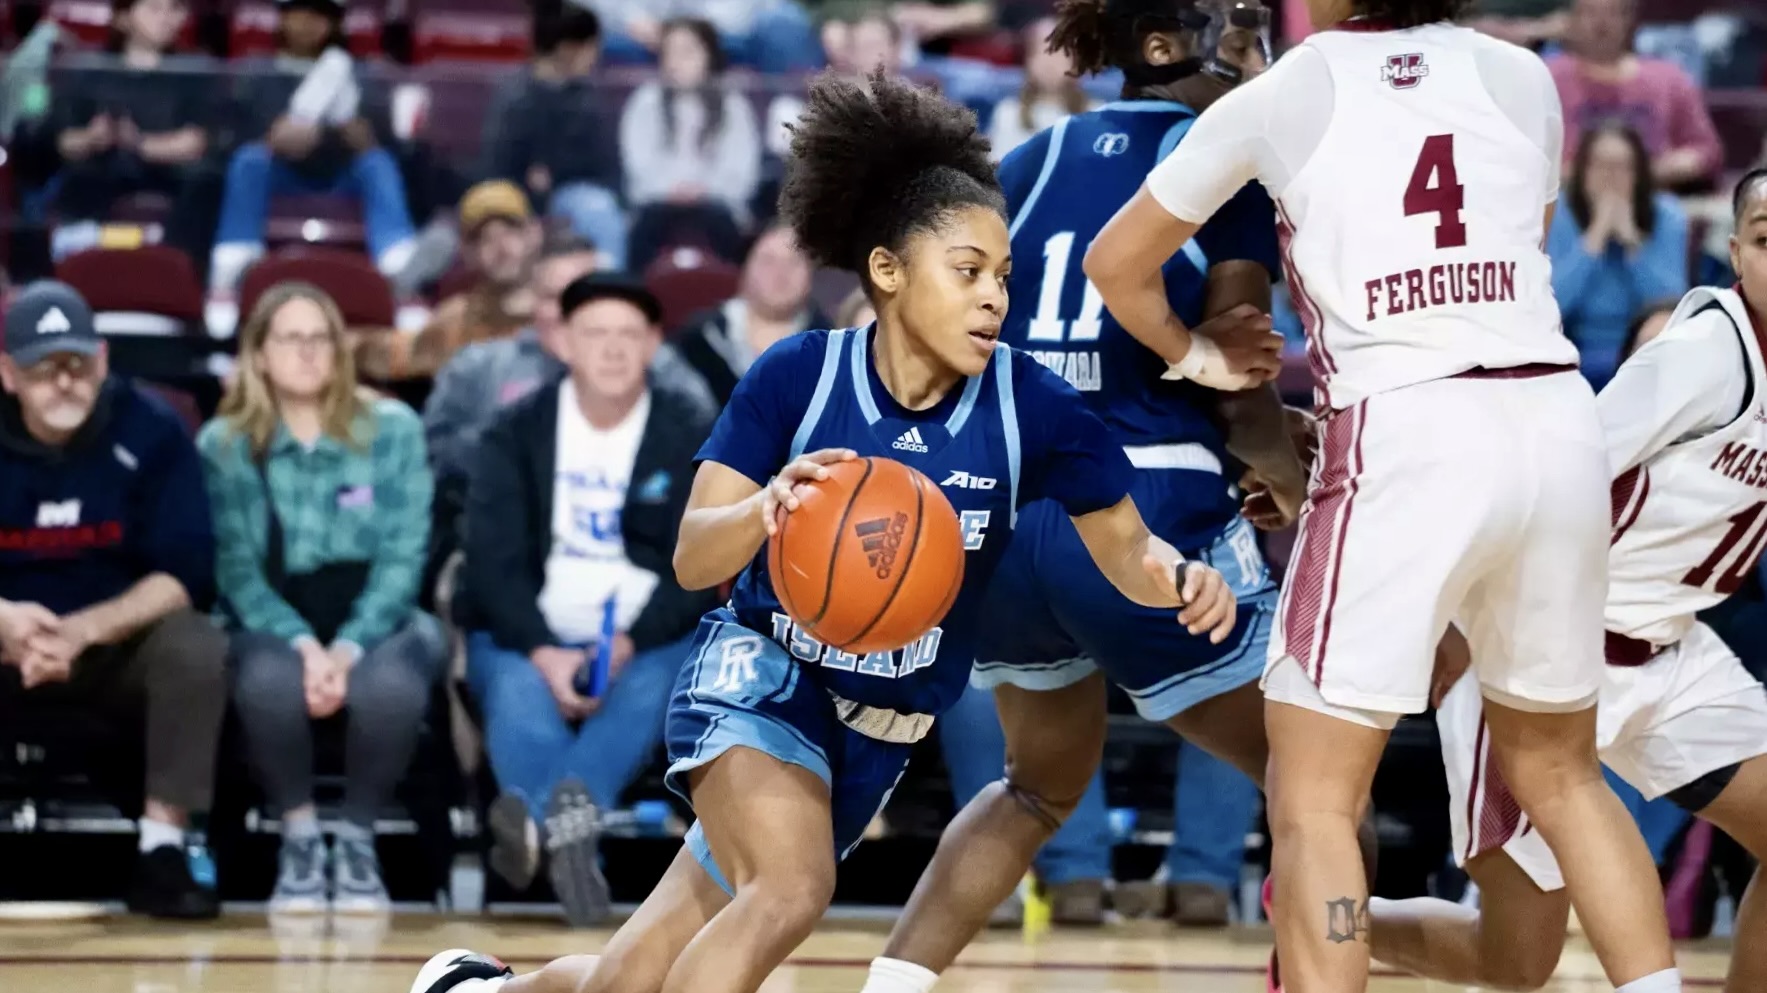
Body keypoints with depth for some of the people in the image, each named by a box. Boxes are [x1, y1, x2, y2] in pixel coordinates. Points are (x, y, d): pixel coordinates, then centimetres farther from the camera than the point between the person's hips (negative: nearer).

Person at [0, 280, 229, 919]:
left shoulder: (149, 431, -10)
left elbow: (185, 575, -14)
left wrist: (84, 630, -29)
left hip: (121, 648, -1)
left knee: (195, 646, -31)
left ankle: (165, 845, -26)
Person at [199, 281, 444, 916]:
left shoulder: (392, 429, 2)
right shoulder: (224, 445, 3)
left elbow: (402, 557, -4)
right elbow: (235, 568, -4)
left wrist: (348, 649, -20)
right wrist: (305, 646, -21)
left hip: (378, 620, 0)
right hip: (276, 624, 0)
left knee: (390, 685, -36)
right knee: (269, 680, -37)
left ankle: (357, 842, -11)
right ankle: (299, 840, -13)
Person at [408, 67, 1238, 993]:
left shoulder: (1029, 405, -12)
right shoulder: (798, 376, -16)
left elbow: (1126, 547, -5)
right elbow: (693, 558, -17)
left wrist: (1181, 577, -29)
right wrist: (766, 509, -39)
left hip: (880, 732, 3)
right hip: (758, 678, -3)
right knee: (792, 891, -33)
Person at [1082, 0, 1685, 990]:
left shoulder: (1278, 100, 5)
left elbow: (1118, 266, 16)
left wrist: (1198, 355, 34)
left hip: (1405, 433, -4)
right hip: (1557, 423, 4)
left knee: (1312, 799, 1)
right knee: (1560, 772, 20)